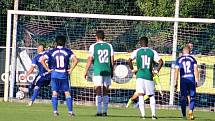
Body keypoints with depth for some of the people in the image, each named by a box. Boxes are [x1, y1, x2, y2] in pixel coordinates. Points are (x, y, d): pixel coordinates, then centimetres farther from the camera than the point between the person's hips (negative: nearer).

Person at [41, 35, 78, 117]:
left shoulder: (51, 52, 3)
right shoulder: (68, 51, 1)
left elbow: (42, 60, -2)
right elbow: (75, 60, -9)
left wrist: (48, 69, 3)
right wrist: (71, 69, -1)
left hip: (54, 74, 0)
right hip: (64, 74, 0)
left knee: (54, 93, 4)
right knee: (67, 93, 5)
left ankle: (55, 111, -5)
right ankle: (70, 111, 1)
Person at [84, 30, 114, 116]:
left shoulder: (93, 46, -3)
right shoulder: (109, 46, 6)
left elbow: (90, 60, -3)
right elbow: (112, 60, 8)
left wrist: (86, 71, 5)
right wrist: (112, 71, 17)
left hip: (98, 72, -3)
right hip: (107, 71, 3)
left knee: (98, 92, -3)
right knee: (105, 92, 9)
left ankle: (99, 111, -9)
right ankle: (105, 111, 8)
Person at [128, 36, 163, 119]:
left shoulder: (137, 51, 3)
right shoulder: (152, 52, 6)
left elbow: (129, 60, -7)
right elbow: (161, 62, -3)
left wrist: (132, 69, 7)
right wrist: (157, 71, 8)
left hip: (140, 76, -1)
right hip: (149, 76, 1)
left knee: (141, 96, 1)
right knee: (151, 96, 12)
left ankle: (143, 114, -8)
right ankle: (153, 114, 2)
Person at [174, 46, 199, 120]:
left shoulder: (179, 59, 9)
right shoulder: (192, 59, 8)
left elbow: (176, 71, 6)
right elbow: (196, 70, 1)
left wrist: (176, 82, 9)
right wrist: (197, 81, 3)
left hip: (183, 79, 0)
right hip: (191, 79, 0)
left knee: (183, 97, 7)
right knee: (192, 96, 6)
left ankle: (184, 114, 5)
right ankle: (191, 110, -17)